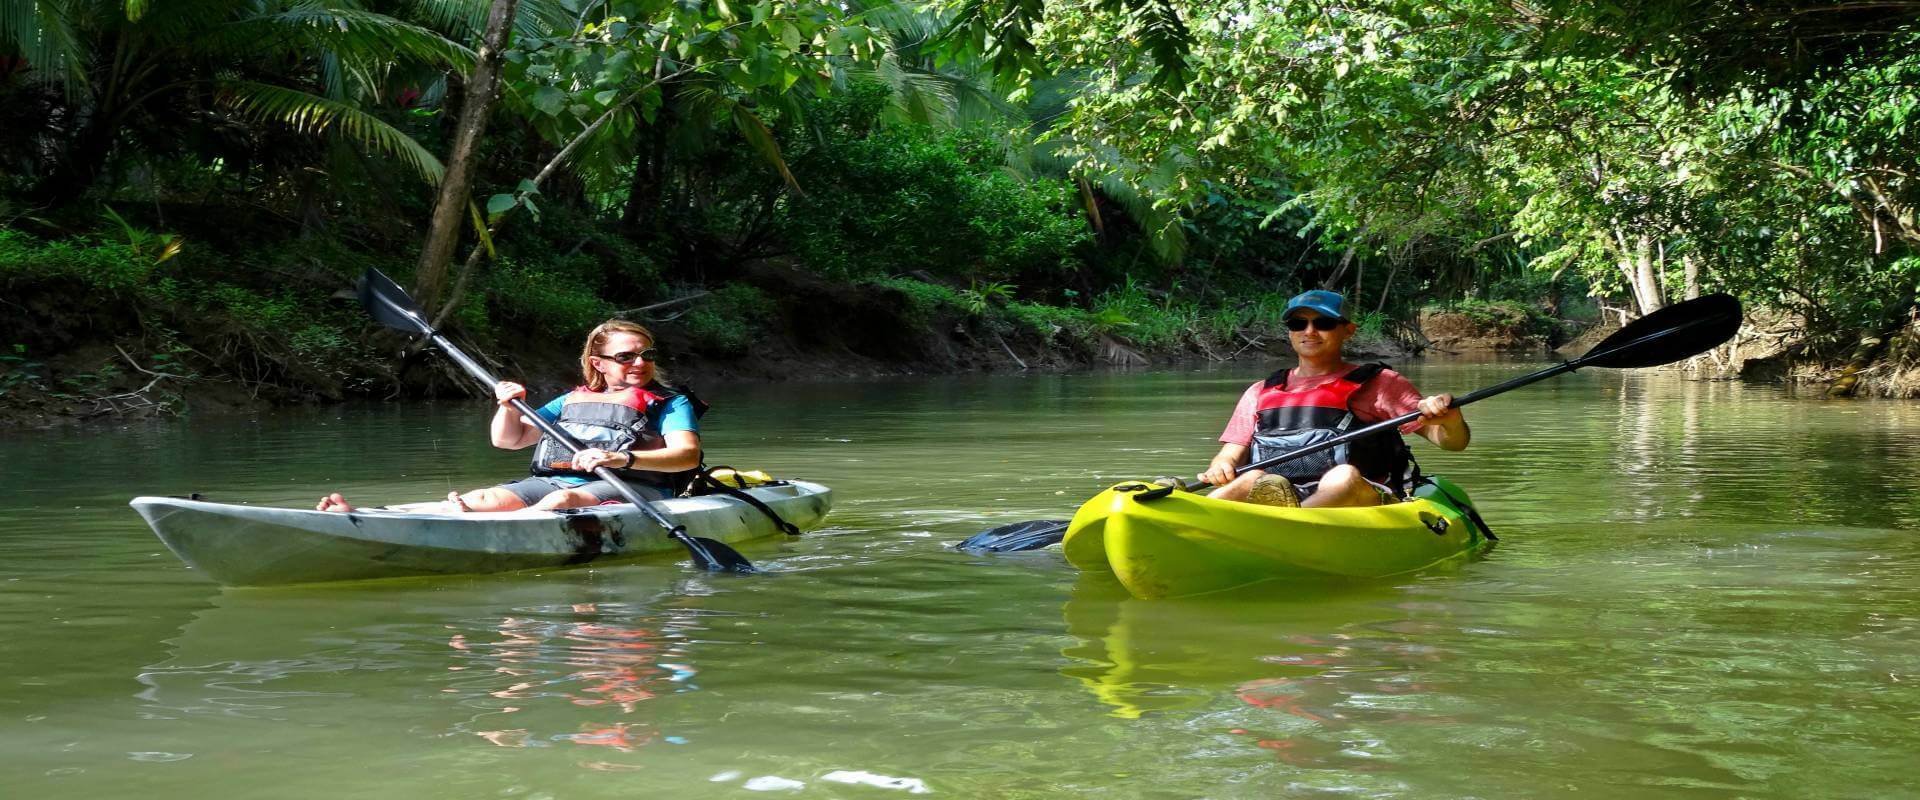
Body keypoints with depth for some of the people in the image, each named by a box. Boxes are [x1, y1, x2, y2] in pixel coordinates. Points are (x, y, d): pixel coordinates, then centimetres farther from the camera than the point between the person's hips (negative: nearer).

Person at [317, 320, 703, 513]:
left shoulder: (671, 403, 13)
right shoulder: (572, 400, 28)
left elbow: (688, 454, -8)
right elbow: (507, 440, 24)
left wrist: (624, 458, -25)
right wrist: (509, 407, 1)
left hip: (628, 487, -4)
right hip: (551, 480, 4)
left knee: (562, 501, -37)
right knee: (484, 499, -22)